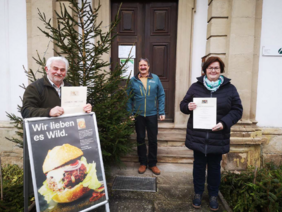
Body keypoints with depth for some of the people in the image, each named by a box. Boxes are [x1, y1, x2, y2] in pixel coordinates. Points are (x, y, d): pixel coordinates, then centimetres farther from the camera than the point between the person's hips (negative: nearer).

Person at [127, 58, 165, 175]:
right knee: (140, 139, 11)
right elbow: (129, 98, 1)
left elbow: (161, 95, -1)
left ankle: (152, 163, 26)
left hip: (152, 114, 0)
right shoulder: (133, 80, 0)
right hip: (138, 115, 0)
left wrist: (162, 112, -5)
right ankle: (143, 163, 28)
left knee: (153, 140, 8)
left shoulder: (155, 78, -1)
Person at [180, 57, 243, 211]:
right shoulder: (195, 87, 3)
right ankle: (198, 193, 32)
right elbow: (183, 104, 7)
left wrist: (224, 123, -17)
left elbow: (237, 110, 0)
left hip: (218, 137, 0)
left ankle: (213, 196, 34)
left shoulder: (230, 88, 1)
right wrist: (188, 106, -18)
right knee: (199, 165, 13)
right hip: (198, 136, 0)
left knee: (214, 167, 15)